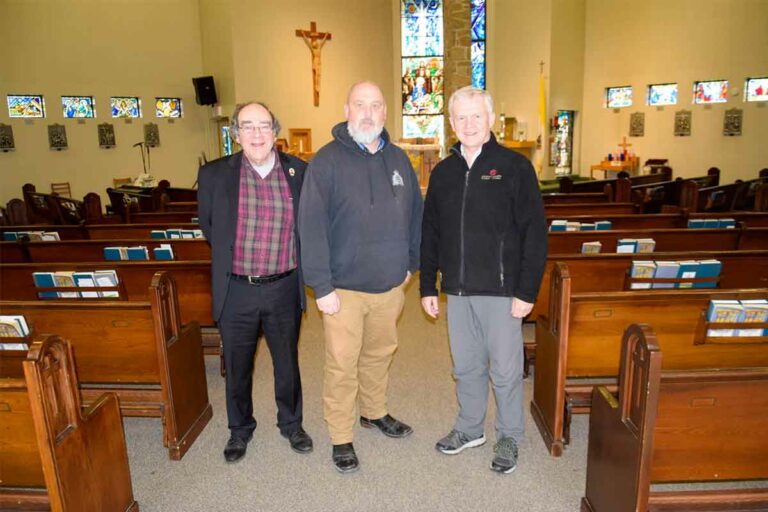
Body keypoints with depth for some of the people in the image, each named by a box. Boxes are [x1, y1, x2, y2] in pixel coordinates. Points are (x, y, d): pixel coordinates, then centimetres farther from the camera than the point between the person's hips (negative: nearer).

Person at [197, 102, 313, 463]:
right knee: (237, 366, 16)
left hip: (284, 288, 1)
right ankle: (240, 429, 40)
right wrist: (230, 258, 11)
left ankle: (291, 423, 40)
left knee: (287, 363, 17)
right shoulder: (214, 174, -5)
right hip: (236, 290, 0)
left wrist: (297, 264, 6)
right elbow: (208, 227, 9)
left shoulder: (298, 172, -3)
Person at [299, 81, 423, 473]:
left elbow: (414, 213, 13)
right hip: (344, 287, -5)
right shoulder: (327, 160, -11)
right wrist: (321, 286, -17)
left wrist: (410, 263, 11)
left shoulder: (398, 159, 6)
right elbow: (311, 226, -15)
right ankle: (341, 438, 24)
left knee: (380, 353, 21)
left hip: (390, 284, 5)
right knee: (342, 365, 5)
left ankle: (374, 412, 43)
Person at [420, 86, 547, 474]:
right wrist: (428, 287, 8)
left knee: (505, 369, 8)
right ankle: (469, 428, 36)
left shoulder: (515, 167, -5)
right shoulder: (443, 172, 9)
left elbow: (535, 233, -8)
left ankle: (509, 437, 28)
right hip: (457, 290, 4)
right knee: (465, 366, 17)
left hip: (501, 290, -4)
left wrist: (526, 291, -12)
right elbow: (429, 234, 11)